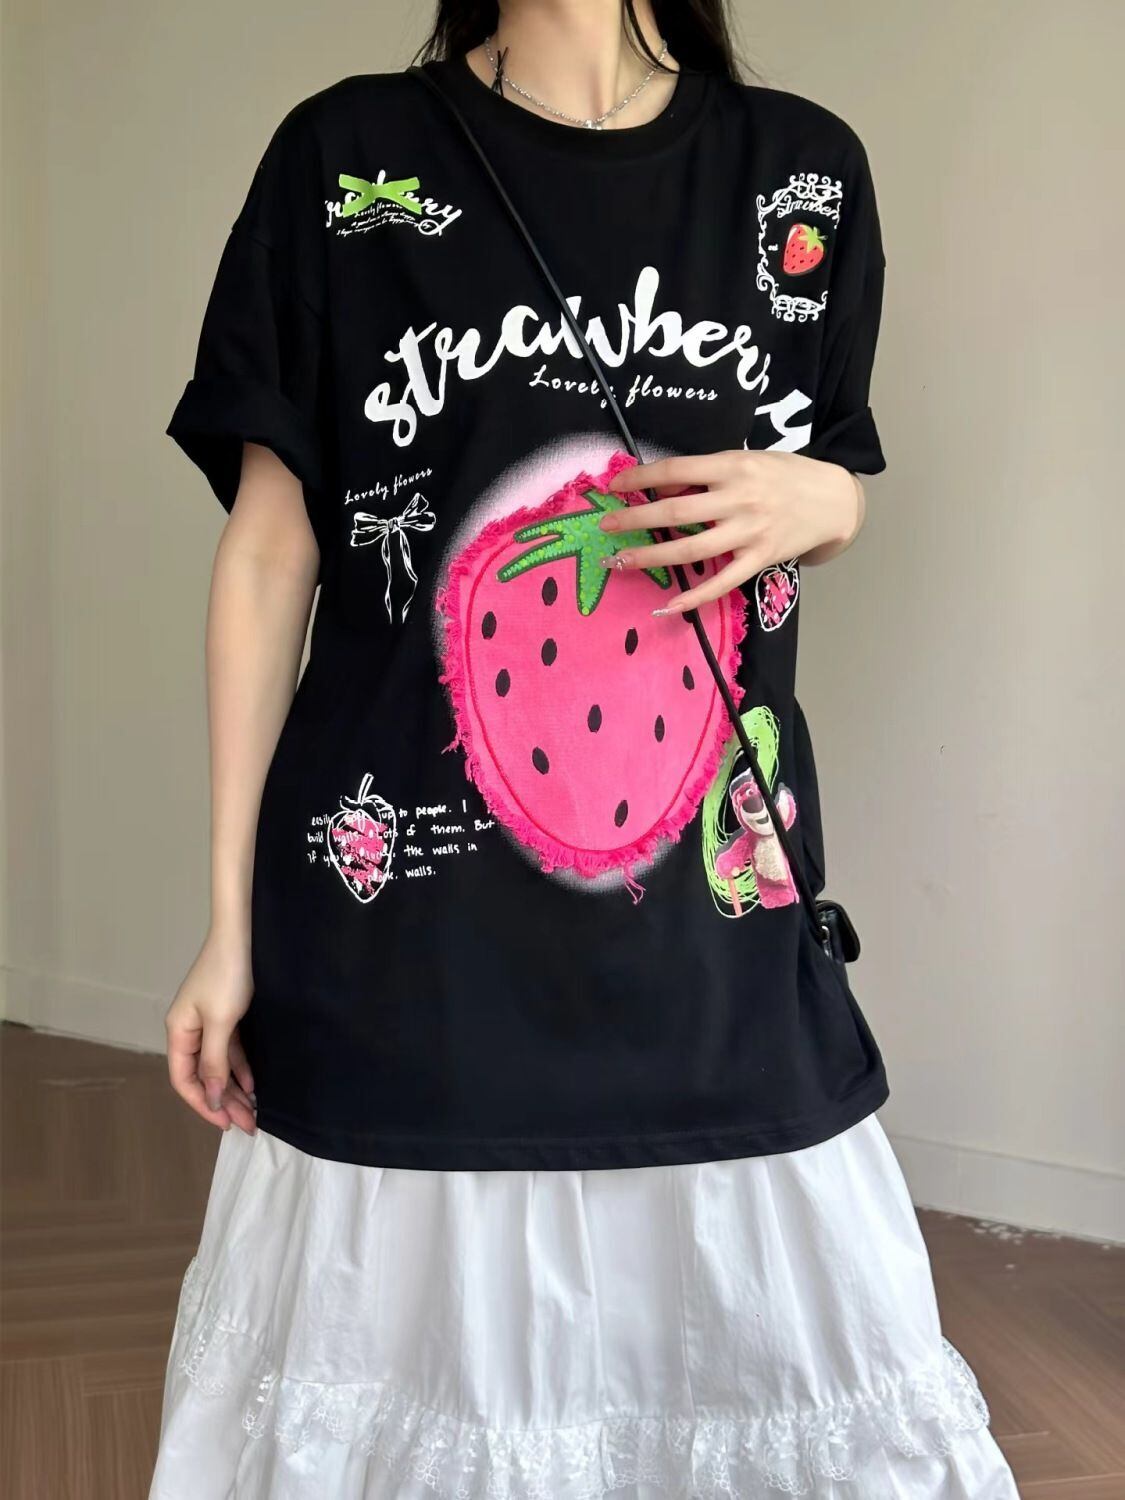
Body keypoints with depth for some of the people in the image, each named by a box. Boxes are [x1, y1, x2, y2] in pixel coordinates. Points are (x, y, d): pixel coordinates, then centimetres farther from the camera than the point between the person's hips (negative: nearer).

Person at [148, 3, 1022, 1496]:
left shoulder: (804, 168, 7)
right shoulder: (349, 157, 0)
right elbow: (269, 550, 0)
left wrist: (816, 502, -7)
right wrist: (232, 914, 0)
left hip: (717, 934, 3)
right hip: (404, 927, -2)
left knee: (783, 1357, 10)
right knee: (410, 1351, 9)